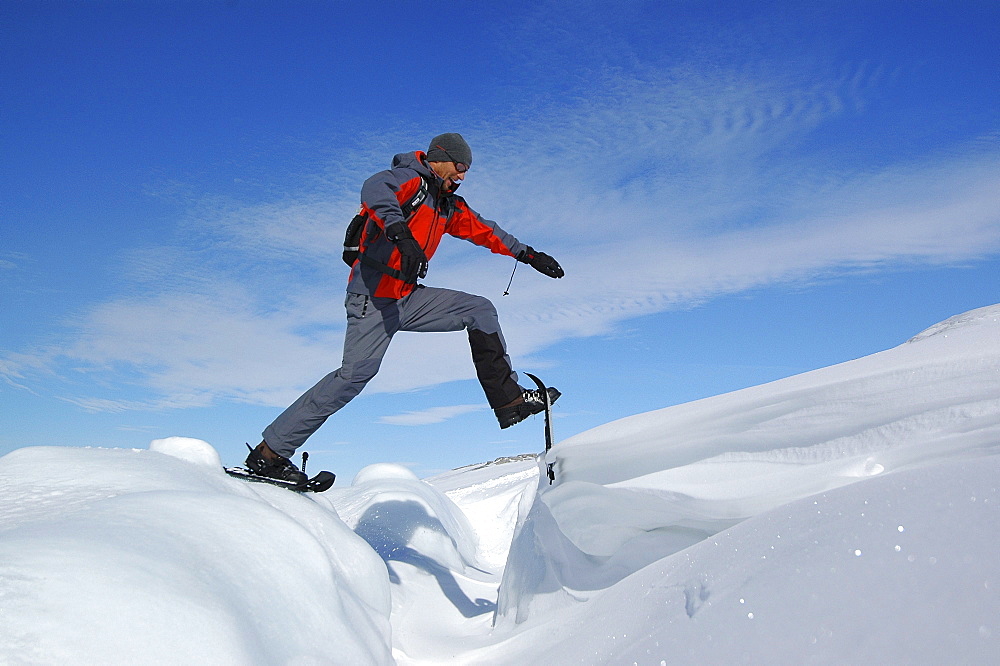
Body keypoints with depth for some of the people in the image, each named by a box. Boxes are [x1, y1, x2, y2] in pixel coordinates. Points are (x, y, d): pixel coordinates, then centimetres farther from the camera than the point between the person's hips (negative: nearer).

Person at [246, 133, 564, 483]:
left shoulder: (447, 204, 20)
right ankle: (271, 450, -10)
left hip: (409, 298, 9)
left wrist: (526, 254, 28)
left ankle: (508, 399, 3)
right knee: (356, 373, -18)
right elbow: (374, 189, -28)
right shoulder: (410, 178, -5)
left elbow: (483, 230, 30)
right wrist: (401, 233, -46)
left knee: (480, 310, 3)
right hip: (374, 295, -9)